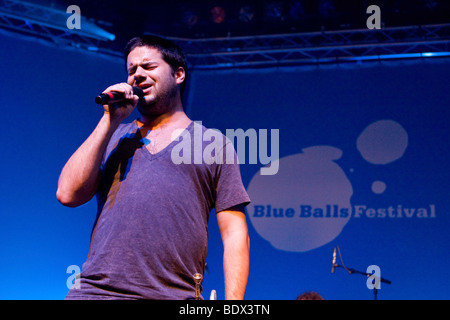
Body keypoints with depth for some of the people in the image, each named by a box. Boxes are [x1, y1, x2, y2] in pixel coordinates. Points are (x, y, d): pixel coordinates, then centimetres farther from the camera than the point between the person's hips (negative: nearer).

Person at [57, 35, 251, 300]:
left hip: (173, 294, -2)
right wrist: (110, 121, 6)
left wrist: (234, 302, -7)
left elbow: (235, 234, 7)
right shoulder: (112, 138, 21)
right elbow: (68, 194, 5)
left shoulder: (214, 144, 13)